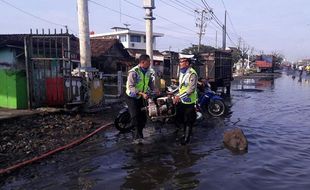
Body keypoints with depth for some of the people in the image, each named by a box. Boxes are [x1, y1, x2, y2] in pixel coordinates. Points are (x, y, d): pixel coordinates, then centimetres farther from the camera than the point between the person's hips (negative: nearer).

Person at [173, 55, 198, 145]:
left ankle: (186, 138, 20)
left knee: (188, 121, 5)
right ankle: (185, 133, 35)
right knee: (179, 119, 15)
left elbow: (191, 89, -22)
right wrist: (176, 95, 8)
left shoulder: (192, 73, -17)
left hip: (189, 101, -8)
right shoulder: (181, 73, 11)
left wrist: (179, 96, -22)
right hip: (180, 101, 8)